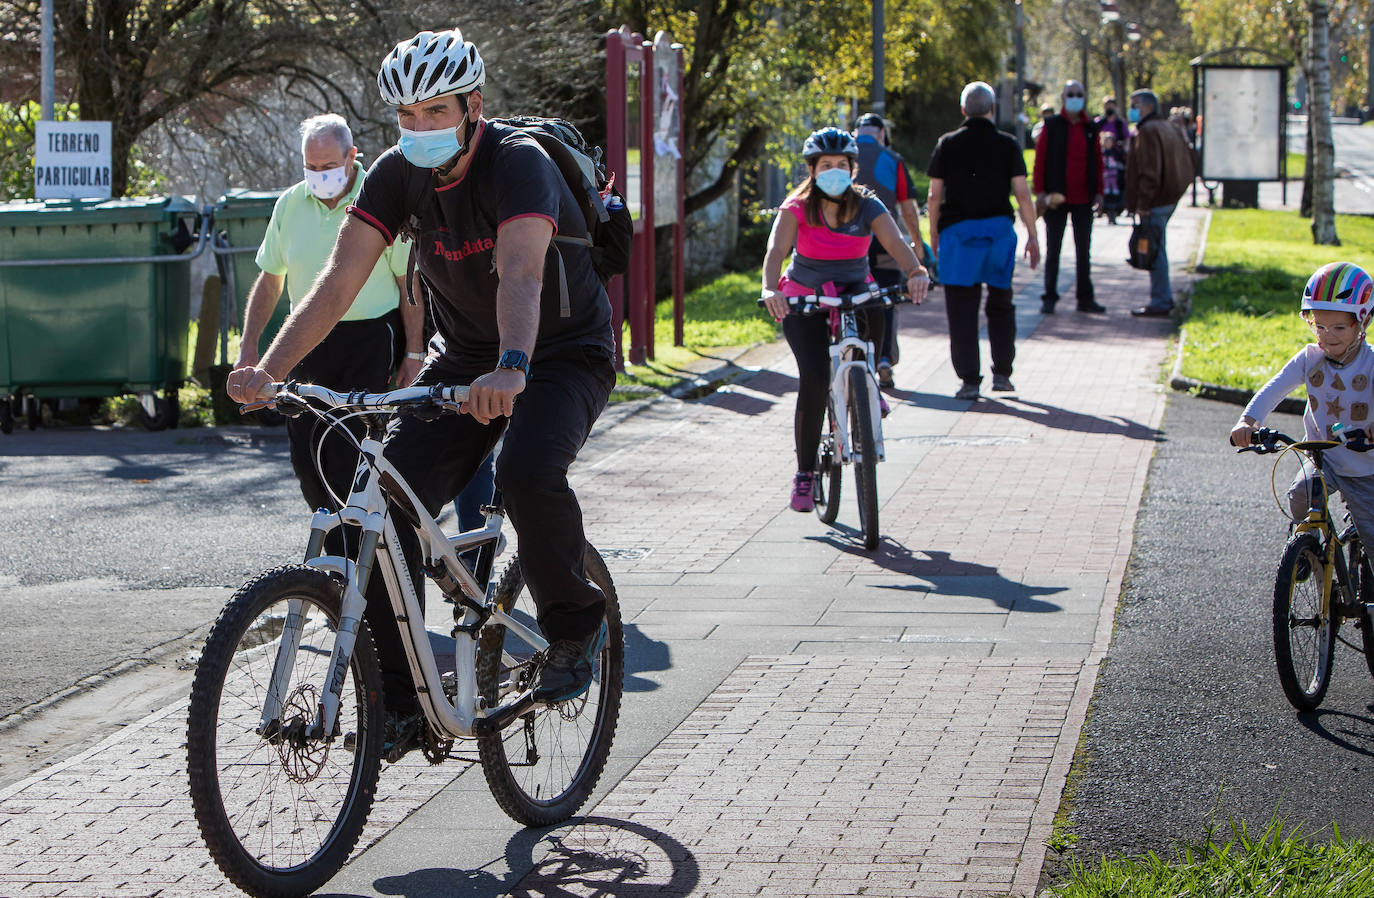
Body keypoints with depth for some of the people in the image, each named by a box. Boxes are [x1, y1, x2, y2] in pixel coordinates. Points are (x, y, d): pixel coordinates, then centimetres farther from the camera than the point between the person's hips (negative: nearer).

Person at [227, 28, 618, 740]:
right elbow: (340, 280, -17)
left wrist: (511, 368, -63)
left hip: (565, 354, -5)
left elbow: (521, 274, -44)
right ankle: (397, 703, -4)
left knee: (528, 471, -35)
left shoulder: (519, 164, -26)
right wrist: (269, 368, -33)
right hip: (464, 357, 6)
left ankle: (575, 625, -8)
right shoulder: (397, 174, -9)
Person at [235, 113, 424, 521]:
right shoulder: (290, 204, 6)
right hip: (308, 342, 4)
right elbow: (269, 279, 15)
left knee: (348, 456, -11)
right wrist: (248, 348, 10)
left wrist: (414, 355, -5)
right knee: (305, 455, 0)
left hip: (369, 340, -4)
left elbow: (409, 281, -3)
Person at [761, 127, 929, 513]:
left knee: (873, 317, -35)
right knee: (814, 377, -20)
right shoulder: (797, 208, -14)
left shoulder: (867, 207, -11)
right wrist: (770, 289, -51)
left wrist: (916, 272, -49)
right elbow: (776, 249, -30)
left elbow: (896, 243, -26)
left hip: (853, 291, 1)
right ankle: (804, 474, -7)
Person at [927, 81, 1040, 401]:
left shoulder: (947, 144, 2)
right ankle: (1001, 372, 11)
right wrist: (1032, 235, 3)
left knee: (962, 309, 2)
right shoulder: (1007, 144, 1)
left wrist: (933, 237, 11)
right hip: (999, 228, 1)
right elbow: (1022, 193, -3)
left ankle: (969, 379, -1)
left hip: (958, 230, -1)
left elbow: (934, 195, 2)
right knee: (1000, 304, 15)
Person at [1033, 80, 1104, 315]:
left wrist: (1098, 191, 4)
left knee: (1084, 251, 8)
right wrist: (1040, 192, -10)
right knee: (1053, 250, 3)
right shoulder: (1052, 126, -1)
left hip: (1083, 199, 3)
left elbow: (1097, 162, 11)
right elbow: (1040, 160, -3)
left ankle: (1085, 298, 15)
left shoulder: (1091, 128, 8)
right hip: (1057, 198, -3)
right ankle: (1049, 298, 9)